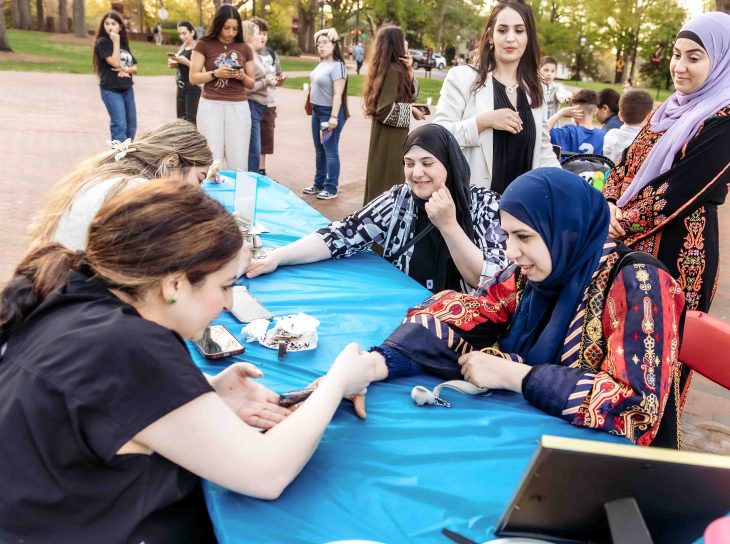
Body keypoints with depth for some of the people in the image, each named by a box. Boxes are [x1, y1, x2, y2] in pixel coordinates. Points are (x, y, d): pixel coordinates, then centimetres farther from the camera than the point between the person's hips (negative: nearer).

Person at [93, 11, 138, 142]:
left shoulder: (124, 44, 12)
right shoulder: (102, 42, -6)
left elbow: (135, 68, 11)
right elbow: (115, 62, -18)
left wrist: (126, 70, -10)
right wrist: (115, 42, -13)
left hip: (127, 89, 6)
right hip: (111, 90, -6)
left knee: (131, 126, 7)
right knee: (120, 126, -14)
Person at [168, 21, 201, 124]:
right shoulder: (182, 47, 12)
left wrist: (186, 62, -24)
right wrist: (173, 64, 1)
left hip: (194, 88, -8)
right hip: (181, 87, 8)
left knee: (191, 121, -12)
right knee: (180, 119, 10)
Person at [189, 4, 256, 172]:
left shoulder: (245, 49, 10)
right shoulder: (204, 45, 2)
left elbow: (251, 83, 14)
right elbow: (193, 77, 0)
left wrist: (242, 76, -8)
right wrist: (216, 73, -15)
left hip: (239, 107, 2)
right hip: (211, 106, -2)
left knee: (238, 163, -2)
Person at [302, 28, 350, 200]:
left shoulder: (337, 66, -16)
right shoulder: (322, 61, 9)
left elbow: (338, 94, -21)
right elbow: (316, 35, 24)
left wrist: (334, 117, -25)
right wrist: (327, 31, 6)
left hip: (330, 112, -9)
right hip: (317, 111, 9)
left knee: (330, 151, -4)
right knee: (319, 150, 14)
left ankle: (331, 189, 1)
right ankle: (319, 184, 23)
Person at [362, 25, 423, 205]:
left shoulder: (398, 68, 9)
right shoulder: (393, 70, -20)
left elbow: (412, 94, 12)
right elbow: (385, 109, -25)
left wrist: (409, 70, -1)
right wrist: (411, 110, -12)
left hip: (393, 133, 9)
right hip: (389, 134, -9)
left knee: (386, 179, 17)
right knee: (387, 180, -1)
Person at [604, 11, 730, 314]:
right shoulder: (670, 108, 11)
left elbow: (679, 191, -20)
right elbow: (629, 161, 10)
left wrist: (624, 223, -15)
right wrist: (610, 204, -7)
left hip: (678, 248, -7)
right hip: (633, 241, 8)